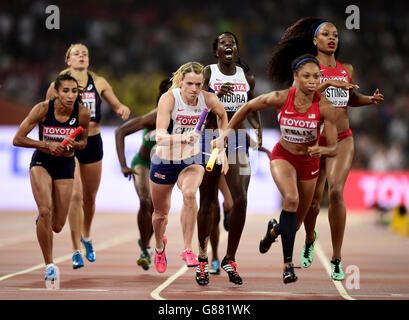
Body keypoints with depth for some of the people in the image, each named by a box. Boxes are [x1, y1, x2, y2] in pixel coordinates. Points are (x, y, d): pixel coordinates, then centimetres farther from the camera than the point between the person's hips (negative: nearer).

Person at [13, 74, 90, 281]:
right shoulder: (43, 109, -18)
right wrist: (47, 144, -22)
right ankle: (49, 265, -10)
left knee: (56, 226, 3)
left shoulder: (82, 113, -13)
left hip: (66, 165, 2)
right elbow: (17, 139, -13)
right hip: (41, 162, -2)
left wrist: (73, 144, -18)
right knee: (45, 211, -24)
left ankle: (41, 220, 42)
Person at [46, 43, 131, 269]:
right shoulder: (58, 85, -4)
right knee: (75, 195, -16)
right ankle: (77, 251, -11)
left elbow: (116, 106, 10)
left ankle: (86, 237, 41)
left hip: (93, 142, 3)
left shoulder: (98, 83, 3)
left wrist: (123, 109, -12)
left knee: (90, 197, 14)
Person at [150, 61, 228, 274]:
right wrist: (182, 137, -52)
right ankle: (160, 245, 50)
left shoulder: (209, 100, -14)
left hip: (192, 161, 1)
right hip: (164, 162, -1)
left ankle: (187, 249, -23)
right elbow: (160, 137, -33)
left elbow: (222, 115, 10)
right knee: (161, 213, 16)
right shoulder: (169, 99, -24)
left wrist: (222, 150, 8)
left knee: (189, 194, -32)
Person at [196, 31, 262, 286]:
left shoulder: (247, 78, 8)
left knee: (241, 200, -10)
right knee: (208, 201, 3)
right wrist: (218, 95, -22)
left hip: (237, 140, 2)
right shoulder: (207, 73, -1)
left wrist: (258, 129, 5)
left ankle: (230, 260, 3)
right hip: (211, 139, -2)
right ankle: (203, 260, 17)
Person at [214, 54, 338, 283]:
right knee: (291, 198, -32)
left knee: (296, 224, 9)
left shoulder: (324, 106, -22)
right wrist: (226, 134, -3)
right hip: (283, 156, -2)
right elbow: (247, 108, -4)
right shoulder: (281, 98, -22)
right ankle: (288, 264, -27)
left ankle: (274, 230, 47)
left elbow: (333, 148, -20)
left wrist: (320, 150, -42)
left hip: (309, 162, 2)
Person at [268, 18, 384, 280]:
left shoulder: (347, 69, 11)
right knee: (313, 198, 5)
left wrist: (371, 99, 9)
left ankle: (337, 259, -11)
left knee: (336, 191, -17)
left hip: (342, 139, 1)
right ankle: (310, 238, 41)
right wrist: (330, 83, -27)